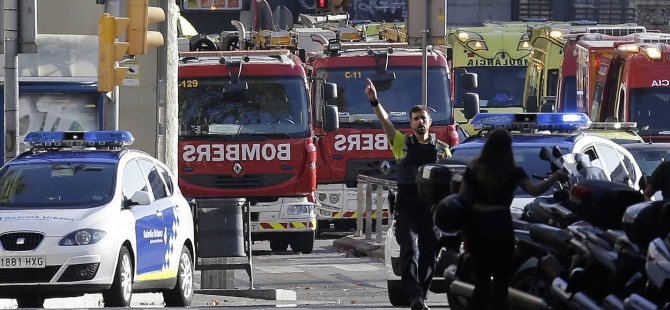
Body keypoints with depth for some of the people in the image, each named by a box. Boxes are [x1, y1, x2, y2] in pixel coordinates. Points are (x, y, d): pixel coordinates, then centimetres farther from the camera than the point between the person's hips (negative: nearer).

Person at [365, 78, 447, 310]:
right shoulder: (403, 144, 6)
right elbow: (385, 122, -7)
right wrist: (375, 102, -22)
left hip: (431, 210, 2)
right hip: (407, 209, -2)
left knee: (428, 255, 5)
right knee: (410, 252, -15)